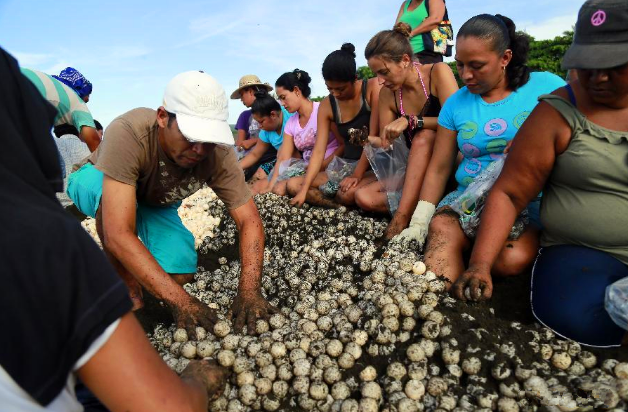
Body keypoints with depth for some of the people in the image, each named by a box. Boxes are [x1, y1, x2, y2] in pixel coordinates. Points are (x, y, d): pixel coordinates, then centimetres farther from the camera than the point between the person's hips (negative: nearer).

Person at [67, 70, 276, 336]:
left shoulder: (218, 153, -30)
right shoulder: (127, 133, -42)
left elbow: (249, 220, -29)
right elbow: (117, 235, -46)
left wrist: (249, 291, -44)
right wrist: (179, 300, -51)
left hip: (157, 203, 3)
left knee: (180, 274, -16)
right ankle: (129, 291, -7)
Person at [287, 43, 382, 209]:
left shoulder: (373, 88, -11)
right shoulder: (326, 106, 2)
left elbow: (374, 136, -16)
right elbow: (319, 151, -4)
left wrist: (357, 175, -19)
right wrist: (304, 190, -12)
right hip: (347, 167, 7)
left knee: (348, 194, -37)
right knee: (293, 184, -3)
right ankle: (349, 205, -13)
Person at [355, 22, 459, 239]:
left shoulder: (437, 72, -10)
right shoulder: (387, 94, 1)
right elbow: (387, 147, 3)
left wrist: (410, 121, -29)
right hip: (415, 171, 4)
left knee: (424, 136, -35)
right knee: (364, 196, -15)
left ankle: (401, 219, -37)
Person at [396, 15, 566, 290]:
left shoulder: (547, 87, 2)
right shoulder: (456, 103, 9)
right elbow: (439, 169, 7)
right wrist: (418, 224, -1)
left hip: (533, 202, -1)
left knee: (512, 259, -31)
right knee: (440, 231, -32)